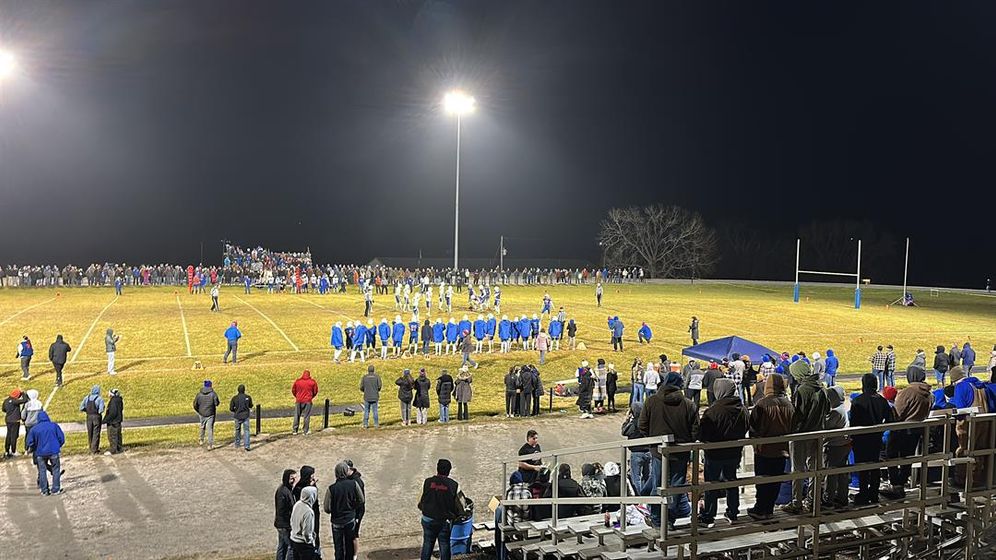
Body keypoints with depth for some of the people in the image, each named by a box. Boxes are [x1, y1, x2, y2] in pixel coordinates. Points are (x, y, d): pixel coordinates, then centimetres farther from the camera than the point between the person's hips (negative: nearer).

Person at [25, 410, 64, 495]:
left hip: (40, 453, 1)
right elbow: (61, 438, 0)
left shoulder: (34, 429, 0)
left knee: (42, 471, 12)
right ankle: (55, 489, 9)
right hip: (54, 452, 0)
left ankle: (44, 490, 14)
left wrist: (35, 449, 20)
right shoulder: (54, 425, 0)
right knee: (56, 470, 10)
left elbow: (29, 442, 1)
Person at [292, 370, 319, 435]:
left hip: (299, 400, 2)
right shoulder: (312, 382, -2)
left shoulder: (297, 381, 1)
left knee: (297, 415, 11)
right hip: (308, 401, -1)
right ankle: (306, 431, 4)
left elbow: (293, 390, 9)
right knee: (306, 416, 3)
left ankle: (294, 430, 13)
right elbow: (315, 391, 4)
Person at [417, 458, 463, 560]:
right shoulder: (453, 485, -11)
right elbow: (457, 504, -7)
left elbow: (422, 500, -1)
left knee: (427, 544, 15)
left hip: (428, 519, 1)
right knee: (444, 545, 11)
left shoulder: (428, 482, -8)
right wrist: (458, 515, 10)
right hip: (445, 521, -1)